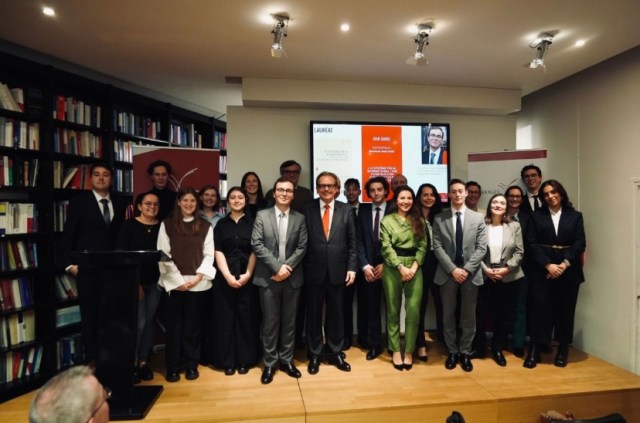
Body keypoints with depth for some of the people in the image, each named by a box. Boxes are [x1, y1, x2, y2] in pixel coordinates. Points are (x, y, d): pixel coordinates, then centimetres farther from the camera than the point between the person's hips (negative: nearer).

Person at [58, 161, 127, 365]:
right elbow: (68, 234, -1)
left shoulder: (120, 203, 8)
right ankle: (92, 358, 21)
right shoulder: (79, 200, 1)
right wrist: (69, 263, -8)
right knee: (90, 315, 8)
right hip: (88, 268, -2)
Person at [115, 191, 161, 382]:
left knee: (150, 321, 9)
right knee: (139, 322, -5)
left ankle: (143, 361, 24)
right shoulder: (129, 225, -3)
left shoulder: (162, 226, 4)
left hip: (156, 282, 3)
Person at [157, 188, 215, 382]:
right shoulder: (167, 224, 3)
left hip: (197, 283, 1)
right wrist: (178, 279, -9)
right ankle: (172, 366, 18)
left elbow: (208, 255, 3)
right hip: (174, 282, -1)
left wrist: (198, 277, -9)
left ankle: (191, 365, 20)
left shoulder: (205, 226, 6)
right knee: (174, 324, 5)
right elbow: (163, 254, -2)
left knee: (192, 324, 8)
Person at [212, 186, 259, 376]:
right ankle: (227, 361, 16)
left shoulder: (252, 223, 6)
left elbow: (255, 251, -1)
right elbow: (218, 252, 0)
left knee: (246, 317, 3)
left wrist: (247, 274, -12)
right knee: (225, 317, 4)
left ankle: (245, 359, 16)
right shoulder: (221, 224, 8)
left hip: (247, 277, -1)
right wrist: (228, 276, -11)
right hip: (224, 277, 1)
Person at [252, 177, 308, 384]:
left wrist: (287, 267, -13)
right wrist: (277, 267, -15)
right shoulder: (262, 215, 1)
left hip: (292, 277, 2)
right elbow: (257, 244, -7)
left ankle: (286, 360, 26)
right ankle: (270, 363, 20)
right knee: (270, 322, 6)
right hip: (268, 277, -1)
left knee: (289, 321, 11)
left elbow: (302, 247, 0)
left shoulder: (300, 218, 6)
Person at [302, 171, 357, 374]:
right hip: (314, 271, -1)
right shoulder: (307, 209, -1)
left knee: (336, 314, 13)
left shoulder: (346, 210, 4)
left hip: (338, 271, 1)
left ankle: (335, 353, 30)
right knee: (314, 314, 11)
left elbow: (352, 242, 4)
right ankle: (314, 354, 27)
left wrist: (352, 268, -3)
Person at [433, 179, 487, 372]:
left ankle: (465, 353, 24)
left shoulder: (478, 218, 4)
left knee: (469, 316, 9)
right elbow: (437, 248, -4)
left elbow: (481, 248, -2)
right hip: (447, 273, 0)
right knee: (448, 315, 8)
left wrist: (466, 269, -12)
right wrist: (453, 269, -14)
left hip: (471, 273, 1)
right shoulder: (439, 219, 2)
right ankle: (452, 352, 23)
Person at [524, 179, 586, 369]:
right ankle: (534, 350, 5)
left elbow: (580, 243, 0)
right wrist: (548, 265, -14)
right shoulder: (536, 216, 6)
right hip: (542, 269, -1)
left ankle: (563, 350, 21)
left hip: (568, 270, 1)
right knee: (540, 308, -2)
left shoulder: (575, 216, 9)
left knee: (565, 309, 7)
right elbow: (532, 243, -3)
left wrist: (564, 264, -13)